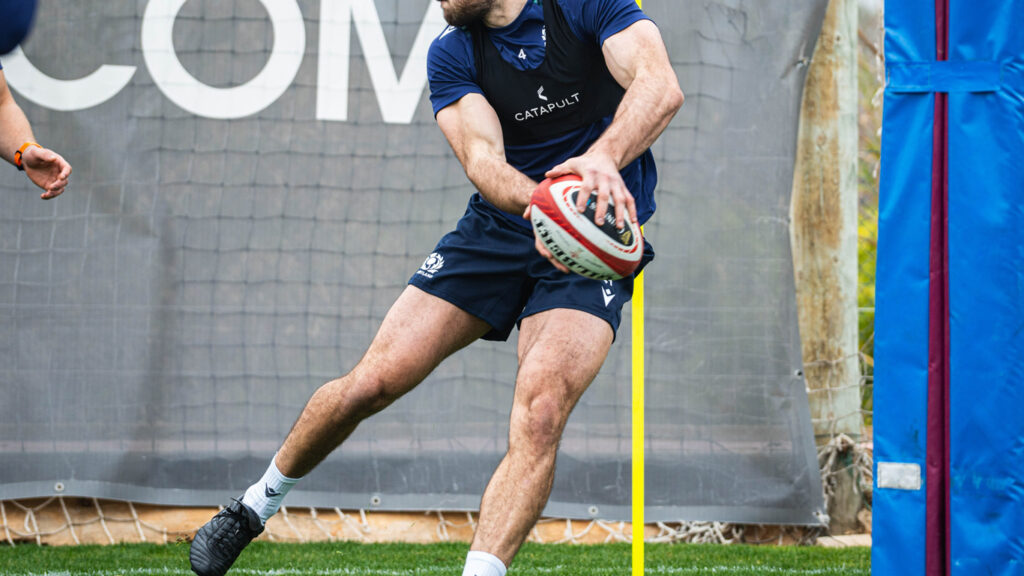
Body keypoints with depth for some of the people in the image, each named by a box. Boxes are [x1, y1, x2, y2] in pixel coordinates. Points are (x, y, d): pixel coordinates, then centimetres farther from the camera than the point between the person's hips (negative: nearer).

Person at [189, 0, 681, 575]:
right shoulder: (452, 53, -2)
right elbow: (483, 159, -18)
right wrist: (539, 201, -42)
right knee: (372, 382, -2)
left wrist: (603, 158, -48)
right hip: (495, 228, 3)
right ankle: (258, 504, 23)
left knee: (539, 414, -25)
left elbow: (661, 86, -28)